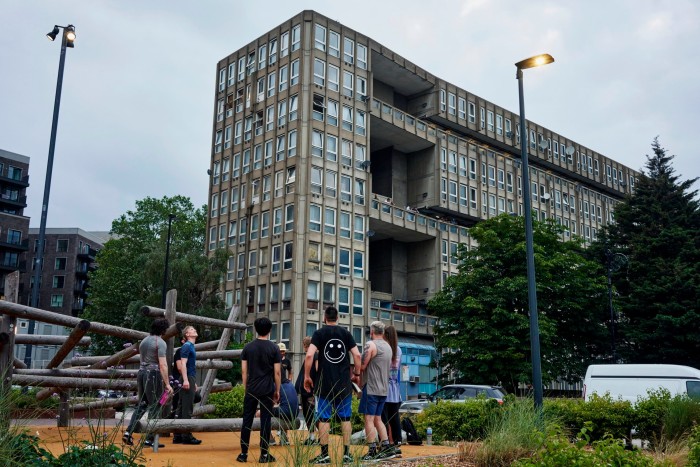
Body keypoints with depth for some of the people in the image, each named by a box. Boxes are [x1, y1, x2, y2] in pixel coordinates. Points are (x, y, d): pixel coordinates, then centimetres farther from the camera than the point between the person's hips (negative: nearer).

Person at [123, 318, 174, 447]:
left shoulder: (143, 341, 15)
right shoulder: (160, 343, -10)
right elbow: (162, 365, -16)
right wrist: (167, 384, -15)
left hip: (141, 372, 8)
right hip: (154, 374, -8)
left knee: (142, 404, 15)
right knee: (155, 407, 0)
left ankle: (128, 432, 4)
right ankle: (150, 439, 2)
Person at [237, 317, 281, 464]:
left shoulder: (248, 347, 2)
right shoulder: (274, 348, -4)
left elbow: (244, 371, 4)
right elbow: (277, 372, -5)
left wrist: (246, 388, 13)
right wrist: (277, 391, 5)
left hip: (251, 390, 2)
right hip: (267, 390, -2)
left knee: (247, 420, 8)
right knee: (265, 421, 3)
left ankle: (243, 453, 11)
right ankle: (264, 454, 7)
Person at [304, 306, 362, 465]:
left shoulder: (319, 333, -2)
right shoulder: (346, 333, 5)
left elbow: (309, 355, -12)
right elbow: (357, 355, 0)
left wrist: (306, 376, -3)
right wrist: (356, 374, 13)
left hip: (325, 383, -2)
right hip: (344, 383, 2)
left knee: (324, 418, 5)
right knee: (345, 418, 8)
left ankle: (324, 455, 6)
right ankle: (347, 453, 11)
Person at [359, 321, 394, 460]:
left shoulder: (371, 345, -11)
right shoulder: (388, 347, 13)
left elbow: (362, 366, -15)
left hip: (371, 388, -8)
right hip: (384, 389, 8)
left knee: (369, 419, -3)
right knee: (378, 419, 14)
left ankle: (372, 451, -3)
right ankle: (386, 447, 10)